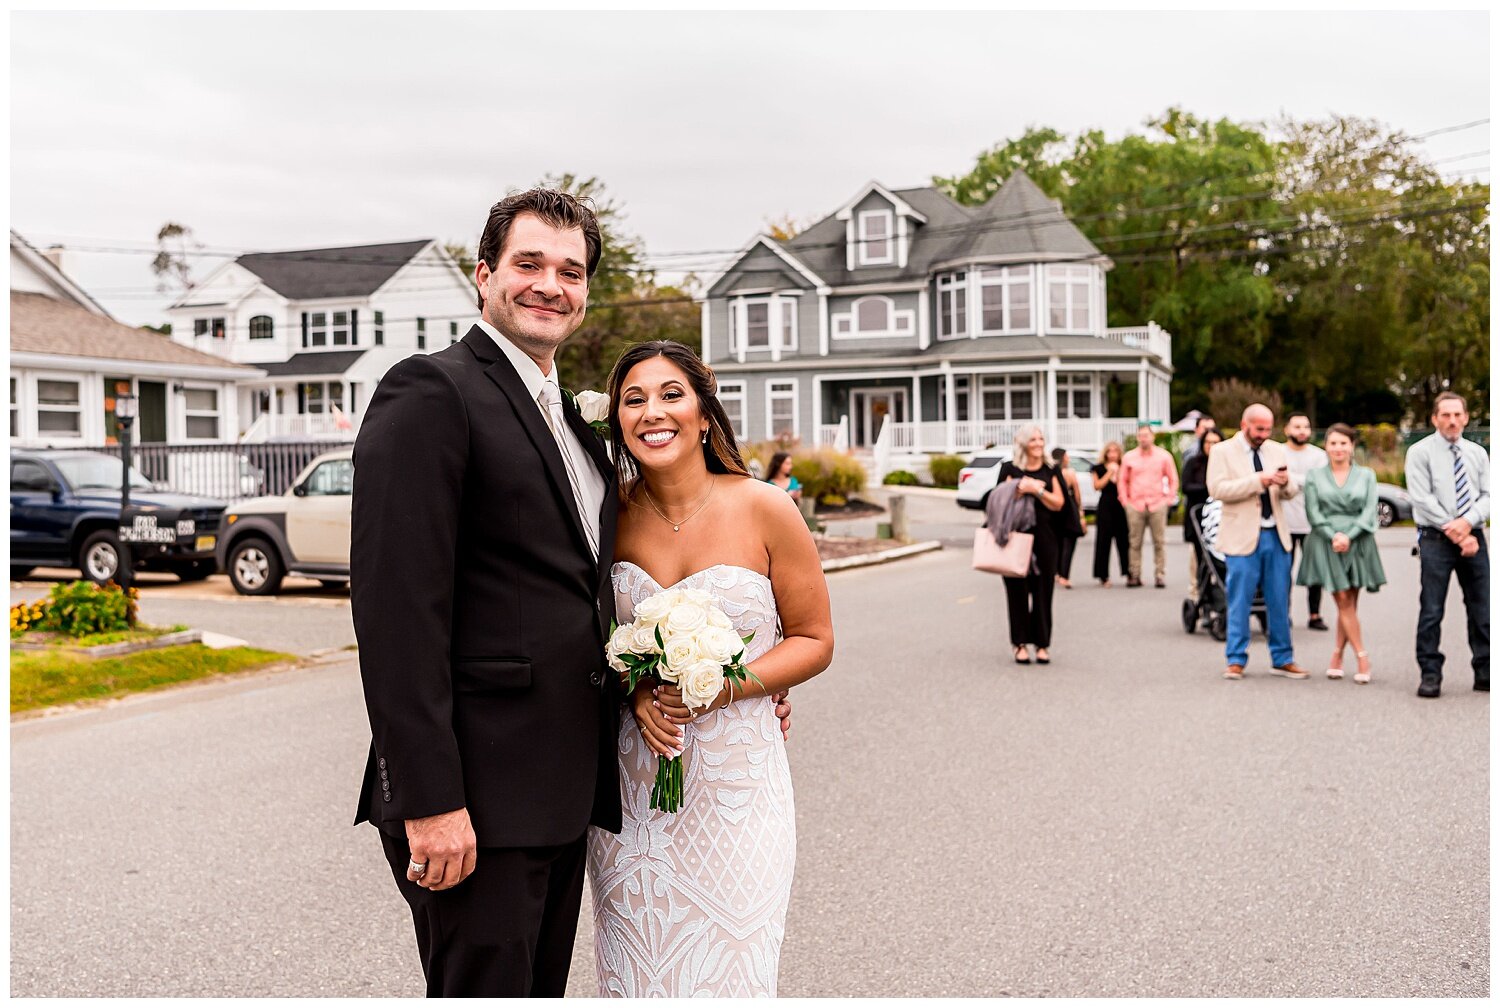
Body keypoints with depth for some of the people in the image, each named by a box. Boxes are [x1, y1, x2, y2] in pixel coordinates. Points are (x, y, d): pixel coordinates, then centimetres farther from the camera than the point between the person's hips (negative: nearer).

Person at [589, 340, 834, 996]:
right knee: (635, 972, 10)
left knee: (727, 972, 2)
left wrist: (722, 686, -16)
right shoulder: (613, 516, 1)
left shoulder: (764, 510, -7)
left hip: (735, 782, -2)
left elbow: (813, 641, -1)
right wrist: (637, 693, -8)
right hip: (630, 784, 3)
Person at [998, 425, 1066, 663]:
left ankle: (1042, 644, 9)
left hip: (1044, 536, 2)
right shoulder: (1010, 469, 5)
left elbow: (1058, 503, 1)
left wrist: (1036, 490, -10)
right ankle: (1020, 643, 6)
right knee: (1018, 589, -1)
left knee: (1043, 590, 1)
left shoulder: (1050, 471, 10)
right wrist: (1024, 488, -15)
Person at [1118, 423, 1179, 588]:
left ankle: (1160, 576, 3)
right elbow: (1123, 480, 13)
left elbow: (1173, 479, 10)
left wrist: (1169, 498, 3)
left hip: (1157, 505, -1)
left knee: (1159, 543, -1)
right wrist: (1124, 500, 4)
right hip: (1135, 505, 1)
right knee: (1135, 543, -1)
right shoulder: (1129, 457, 8)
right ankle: (1134, 576, 3)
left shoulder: (1164, 456, 6)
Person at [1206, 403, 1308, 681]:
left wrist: (1285, 483, -10)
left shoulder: (1277, 450, 13)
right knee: (1240, 602, 0)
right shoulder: (1222, 452, -2)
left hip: (1276, 535, 4)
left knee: (1279, 602, 8)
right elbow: (1217, 489, -15)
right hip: (1242, 537, -4)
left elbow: (1290, 493, 14)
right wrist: (1257, 480, -21)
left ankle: (1282, 659, 17)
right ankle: (1236, 660, 9)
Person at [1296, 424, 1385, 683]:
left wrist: (1348, 536, -12)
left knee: (1349, 603, 2)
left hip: (1358, 543, 1)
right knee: (1343, 602, -6)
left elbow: (1369, 511, 1)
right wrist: (1333, 536, -12)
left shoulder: (1366, 475, 9)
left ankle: (1337, 657, 12)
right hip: (1325, 543, -1)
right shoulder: (1315, 476, 8)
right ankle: (1362, 658, -4)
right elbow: (1313, 512, 1)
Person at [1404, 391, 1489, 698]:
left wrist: (1467, 522, -13)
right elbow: (1423, 499, -9)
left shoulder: (1477, 453, 12)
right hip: (1436, 539, -4)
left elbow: (1487, 495, 6)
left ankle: (1484, 674, 15)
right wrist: (1455, 532, -12)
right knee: (1432, 610, -4)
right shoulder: (1420, 452, -1)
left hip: (1473, 537, 4)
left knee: (1481, 609, 7)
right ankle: (1430, 675, 2)